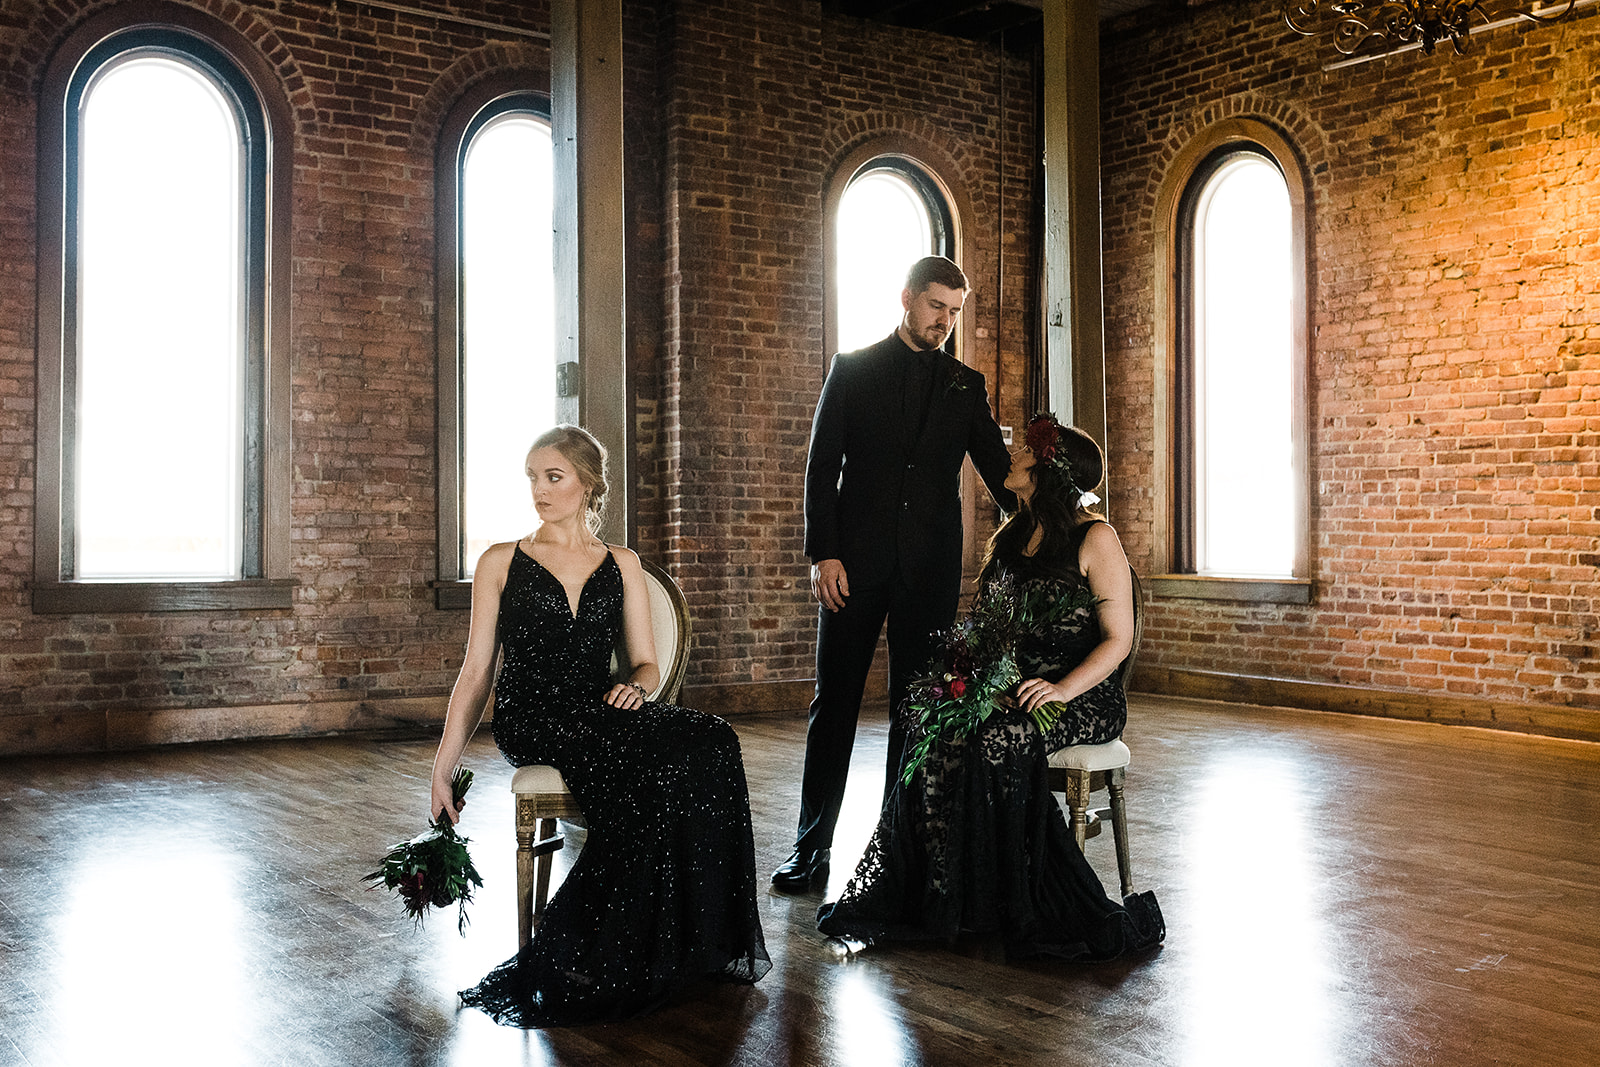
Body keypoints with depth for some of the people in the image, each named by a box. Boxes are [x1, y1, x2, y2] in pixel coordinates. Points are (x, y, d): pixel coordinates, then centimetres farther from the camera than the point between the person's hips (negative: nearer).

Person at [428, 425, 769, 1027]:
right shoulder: (501, 563, 12)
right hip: (530, 722, -3)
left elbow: (646, 664, 16)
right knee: (651, 757, -35)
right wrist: (442, 768, 4)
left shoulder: (622, 565, 18)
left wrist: (634, 687, -9)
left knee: (708, 743, -31)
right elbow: (477, 671, 10)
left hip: (601, 717, 3)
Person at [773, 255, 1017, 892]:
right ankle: (811, 847, 9)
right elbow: (821, 467, 2)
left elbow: (997, 470, 9)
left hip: (930, 569, 2)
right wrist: (824, 553, -8)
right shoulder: (852, 370, 6)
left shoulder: (966, 386, 12)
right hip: (856, 564, -2)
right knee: (834, 703, 1)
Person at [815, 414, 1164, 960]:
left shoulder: (1095, 539, -4)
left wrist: (1062, 689, -22)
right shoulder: (1011, 536, 17)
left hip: (1085, 696, -6)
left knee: (996, 739, -32)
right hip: (1011, 689, 6)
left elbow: (1118, 639, -7)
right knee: (937, 729, -23)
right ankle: (942, 897, -21)